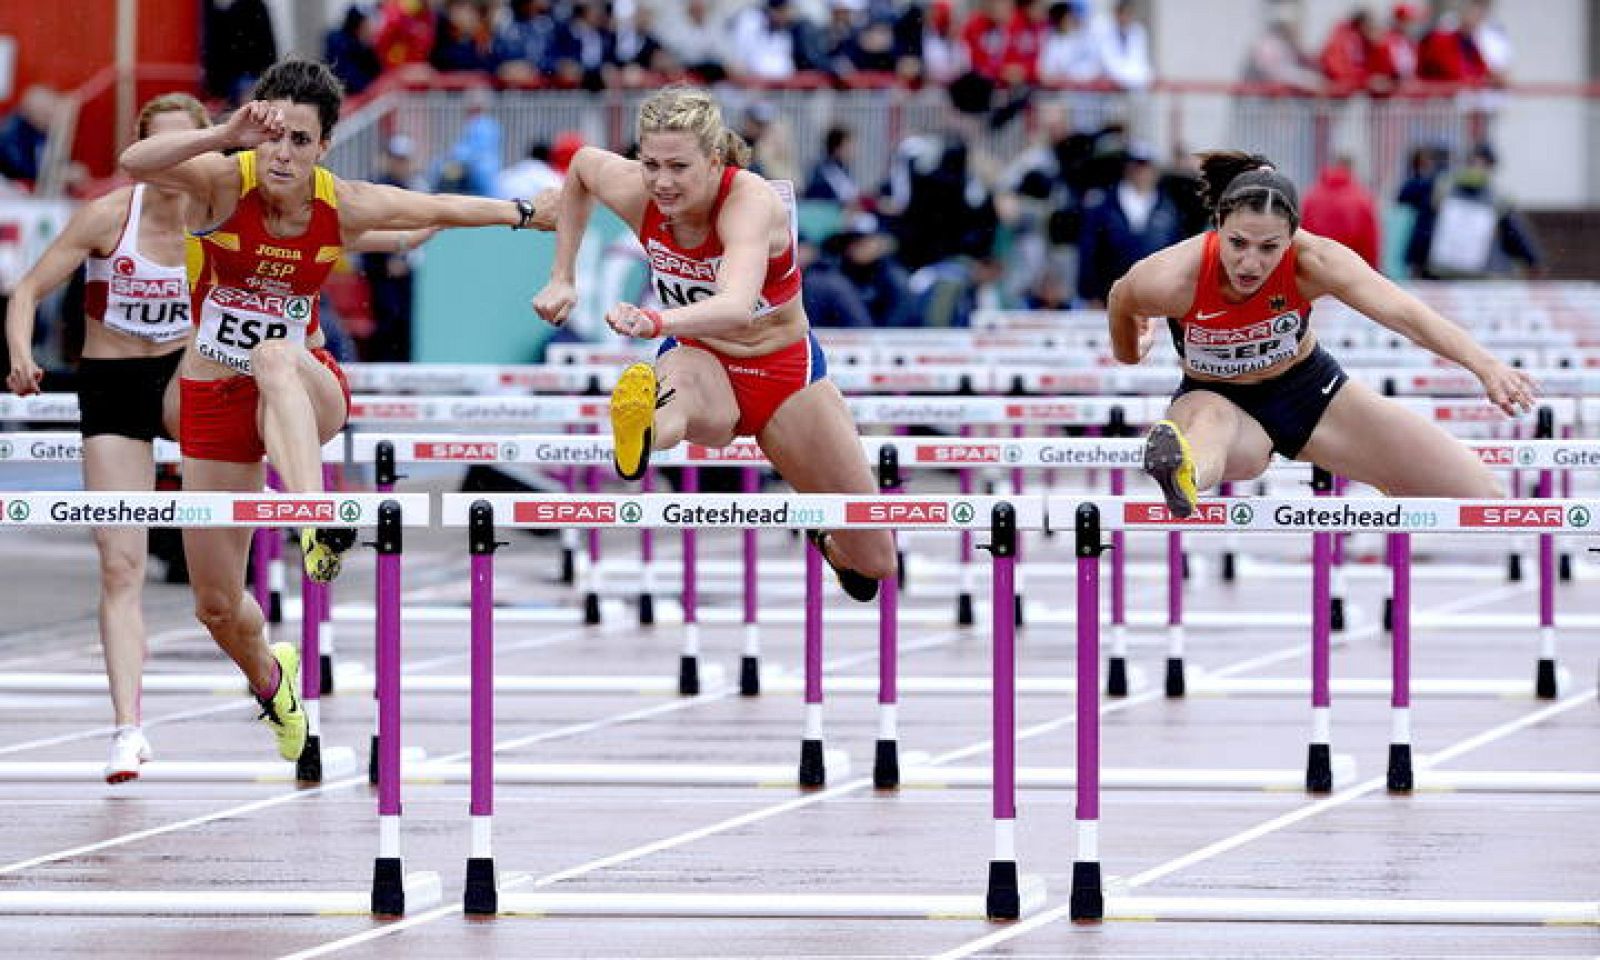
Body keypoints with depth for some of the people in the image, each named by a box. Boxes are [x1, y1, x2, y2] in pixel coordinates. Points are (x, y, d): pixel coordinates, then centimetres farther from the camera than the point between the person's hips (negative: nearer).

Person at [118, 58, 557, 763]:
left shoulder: (344, 208, -10)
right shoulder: (223, 182, -16)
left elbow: (440, 210, 8)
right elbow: (134, 164, -35)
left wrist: (526, 214, 21)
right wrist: (226, 136, -48)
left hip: (305, 389, -1)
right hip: (214, 399, 1)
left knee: (275, 357, -41)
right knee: (216, 607, 6)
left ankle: (319, 520, -59)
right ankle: (269, 676, 42)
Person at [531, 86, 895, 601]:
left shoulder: (751, 202, -33)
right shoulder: (635, 192, -19)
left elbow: (737, 307, -53)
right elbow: (581, 164, 8)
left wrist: (658, 321, -72)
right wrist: (561, 279, 6)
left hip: (784, 369, -1)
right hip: (700, 359, 1)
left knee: (873, 566, 6)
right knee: (682, 384, -42)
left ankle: (825, 539, 43)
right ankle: (640, 436, -78)